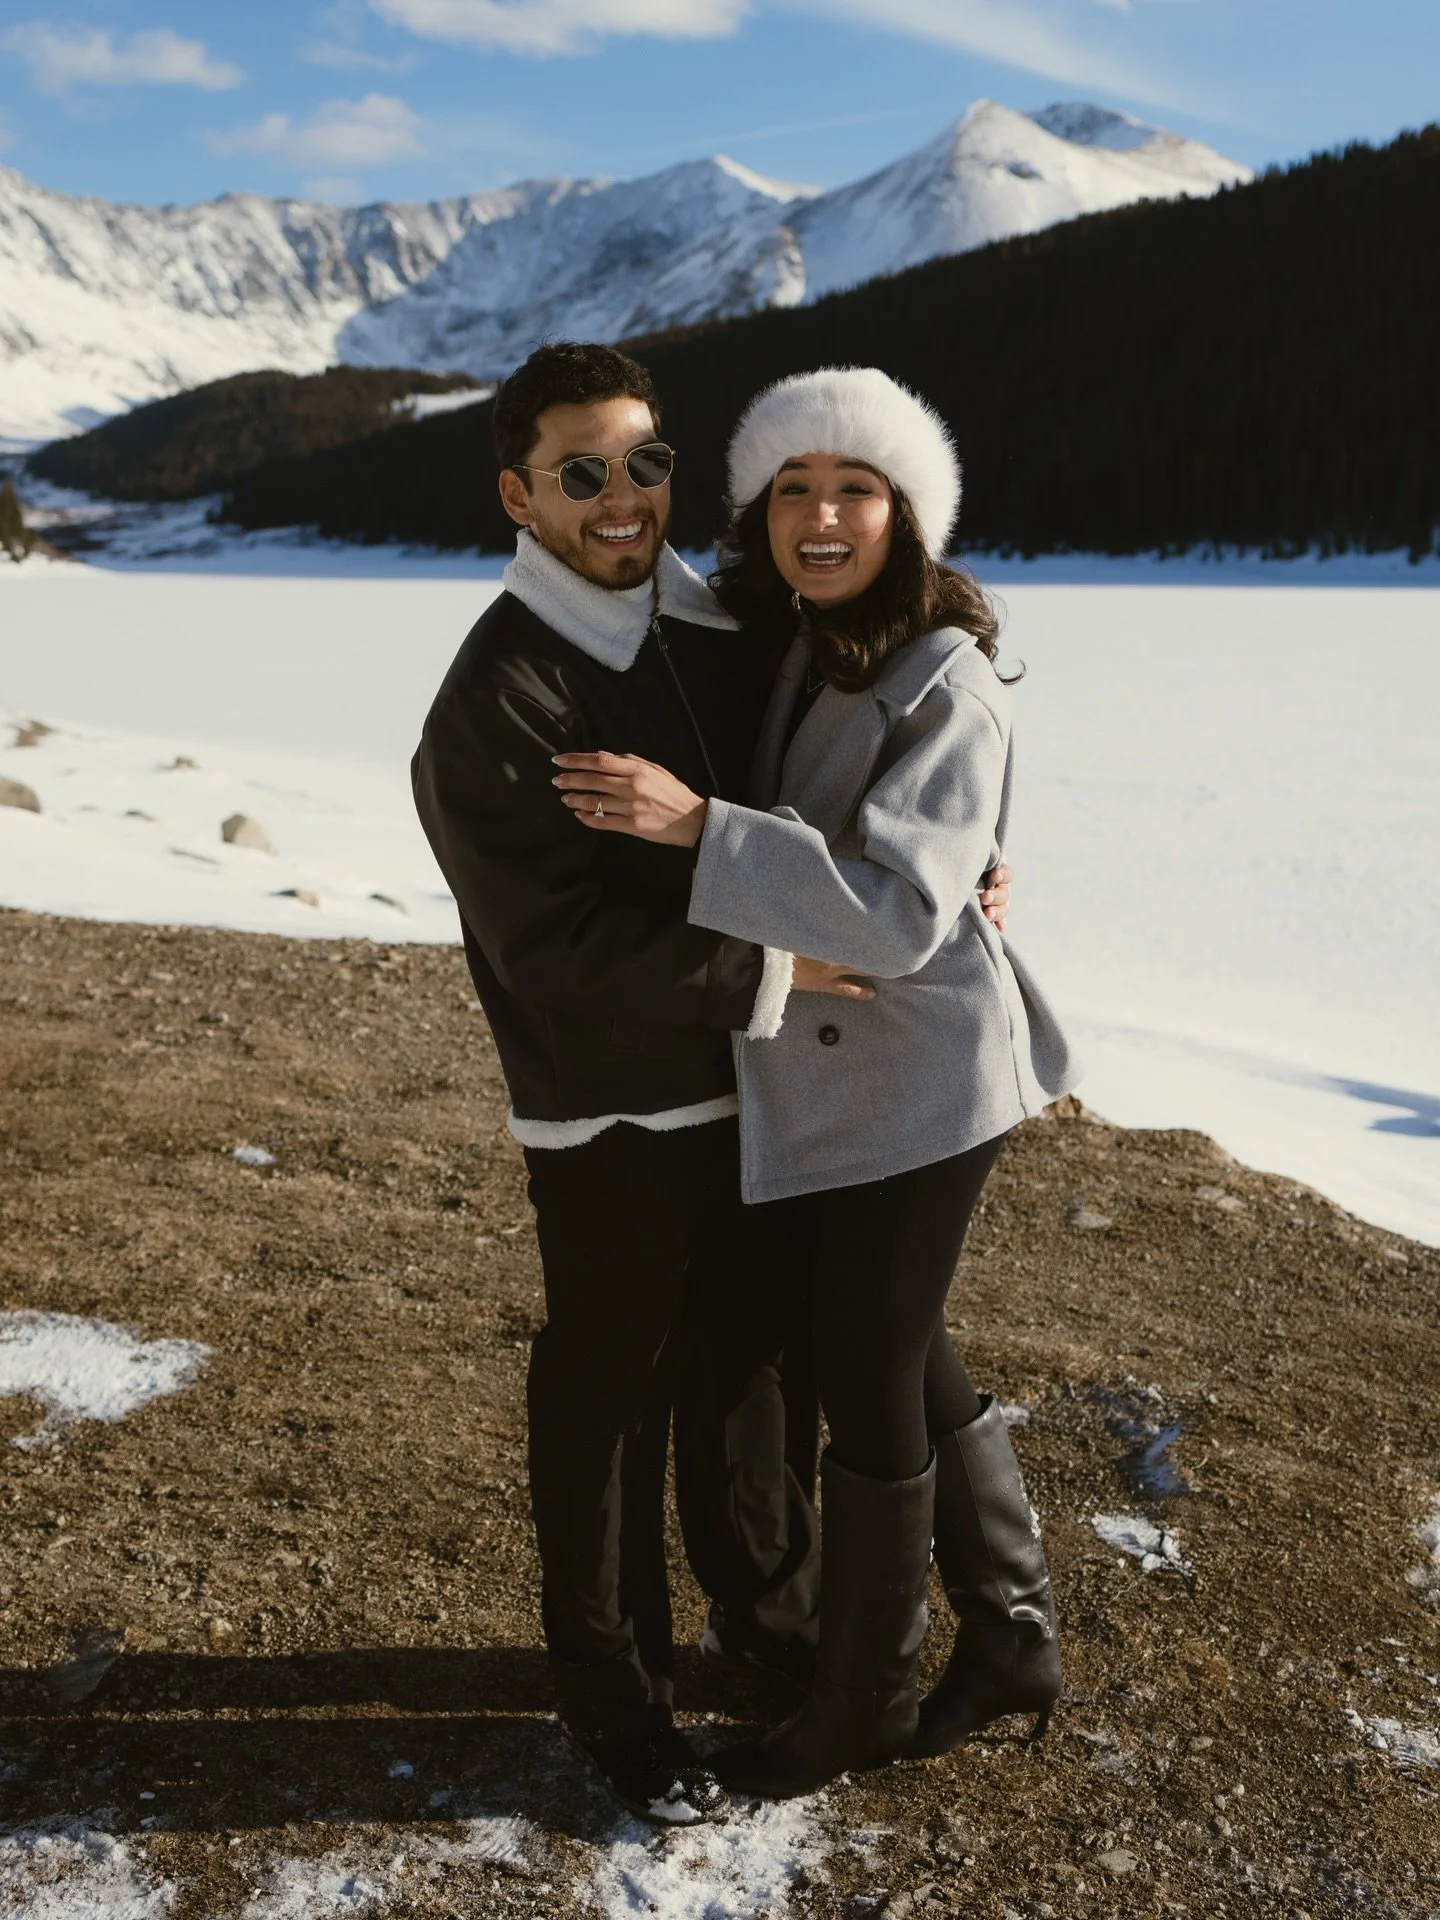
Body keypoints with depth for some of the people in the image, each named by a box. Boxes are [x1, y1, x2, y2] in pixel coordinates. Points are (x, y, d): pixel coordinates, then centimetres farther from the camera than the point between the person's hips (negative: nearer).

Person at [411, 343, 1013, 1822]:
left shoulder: (720, 637, 4)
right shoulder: (494, 701, -18)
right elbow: (555, 947, -24)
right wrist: (769, 970, -24)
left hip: (752, 1090, 7)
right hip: (609, 1120, -7)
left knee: (750, 1362, 22)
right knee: (608, 1401, 9)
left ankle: (767, 1615, 46)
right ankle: (614, 1696, 31)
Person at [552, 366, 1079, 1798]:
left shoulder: (946, 688, -20)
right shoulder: (792, 653, 3)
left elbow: (898, 910, -31)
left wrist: (694, 823, -35)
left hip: (913, 1078, -8)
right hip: (825, 1073, 8)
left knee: (871, 1387, 7)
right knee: (897, 1358, 20)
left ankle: (860, 1699, 31)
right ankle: (1012, 1639, 41)